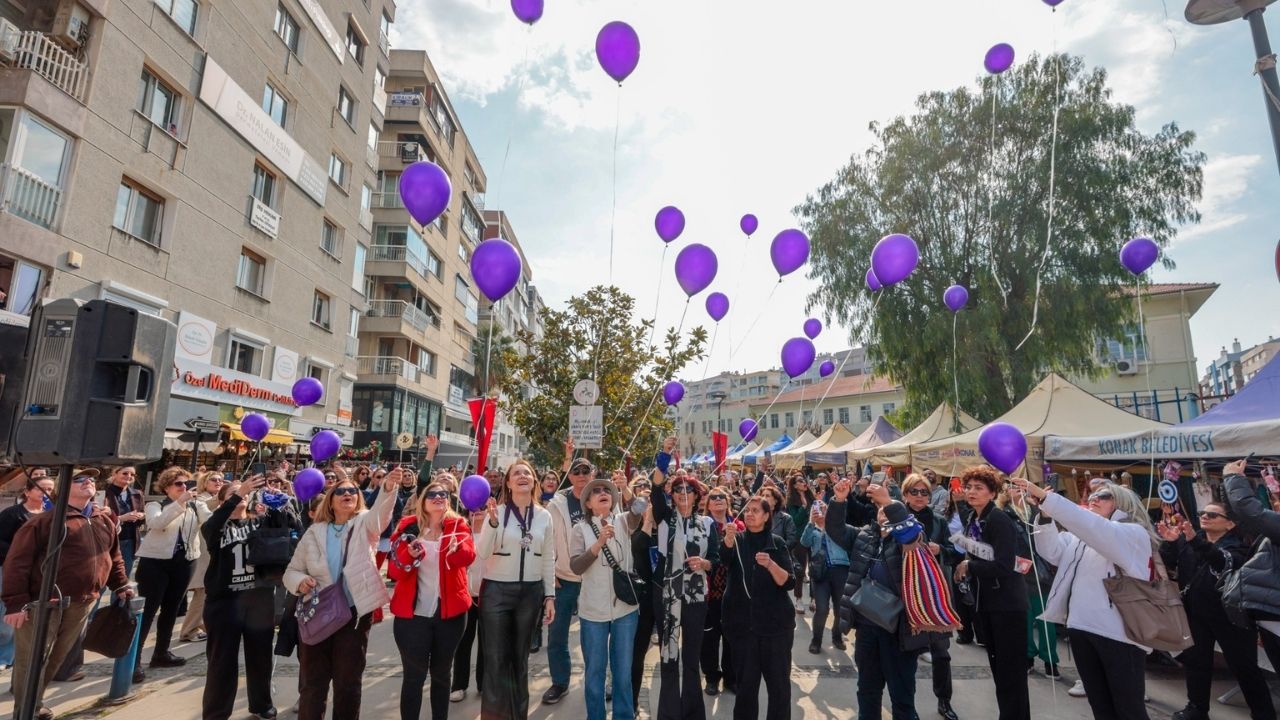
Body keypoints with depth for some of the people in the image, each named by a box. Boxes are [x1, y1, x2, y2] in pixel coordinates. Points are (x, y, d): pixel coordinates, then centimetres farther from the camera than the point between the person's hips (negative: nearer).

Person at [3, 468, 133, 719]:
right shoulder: (46, 520, -9)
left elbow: (114, 557, 20)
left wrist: (121, 586, 15)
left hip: (81, 604, 5)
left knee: (57, 657, 14)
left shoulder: (105, 521, 11)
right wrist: (15, 603, -15)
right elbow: (17, 561, -11)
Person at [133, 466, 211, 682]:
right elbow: (156, 523, -22)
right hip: (155, 561, -4)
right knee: (147, 610, -5)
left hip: (184, 562, 4)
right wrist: (180, 502, -31)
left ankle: (161, 653, 25)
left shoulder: (197, 506, 6)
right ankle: (134, 660, 0)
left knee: (171, 609, 13)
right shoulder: (155, 505, 0)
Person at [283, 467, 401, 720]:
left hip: (355, 613, -2)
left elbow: (381, 511, -25)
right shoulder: (314, 532, 5)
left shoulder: (365, 524, -2)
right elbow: (291, 571, 10)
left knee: (348, 682, 9)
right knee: (312, 682, 11)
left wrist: (389, 487, -46)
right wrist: (300, 580, -14)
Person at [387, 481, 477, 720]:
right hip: (413, 613, -1)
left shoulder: (458, 525, -2)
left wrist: (457, 548, -41)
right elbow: (394, 571, -4)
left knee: (442, 673, 15)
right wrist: (408, 555, -24)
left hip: (450, 611, 1)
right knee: (414, 676, 4)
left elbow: (469, 556, -19)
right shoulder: (409, 527, -1)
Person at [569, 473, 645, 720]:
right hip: (593, 610, -1)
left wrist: (625, 488, -38)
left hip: (626, 606, 1)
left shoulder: (623, 522, 2)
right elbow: (576, 567, -12)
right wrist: (599, 543, -24)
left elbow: (638, 509, -21)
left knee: (623, 669, 12)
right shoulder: (581, 529, -1)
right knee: (595, 670, 11)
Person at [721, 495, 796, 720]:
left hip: (775, 621, 0)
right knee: (746, 683, 5)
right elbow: (723, 560, -17)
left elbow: (789, 582, -5)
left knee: (779, 683, 2)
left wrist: (770, 564, -23)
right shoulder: (737, 540, 5)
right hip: (743, 622, 1)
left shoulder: (776, 543, 4)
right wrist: (728, 538, -38)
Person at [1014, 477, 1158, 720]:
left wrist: (1046, 497, -32)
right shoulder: (1078, 535, 16)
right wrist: (1045, 514, -12)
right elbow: (1052, 551, 3)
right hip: (1081, 627, 6)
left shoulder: (1135, 534, -5)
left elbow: (1096, 529, -24)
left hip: (1118, 633, -6)